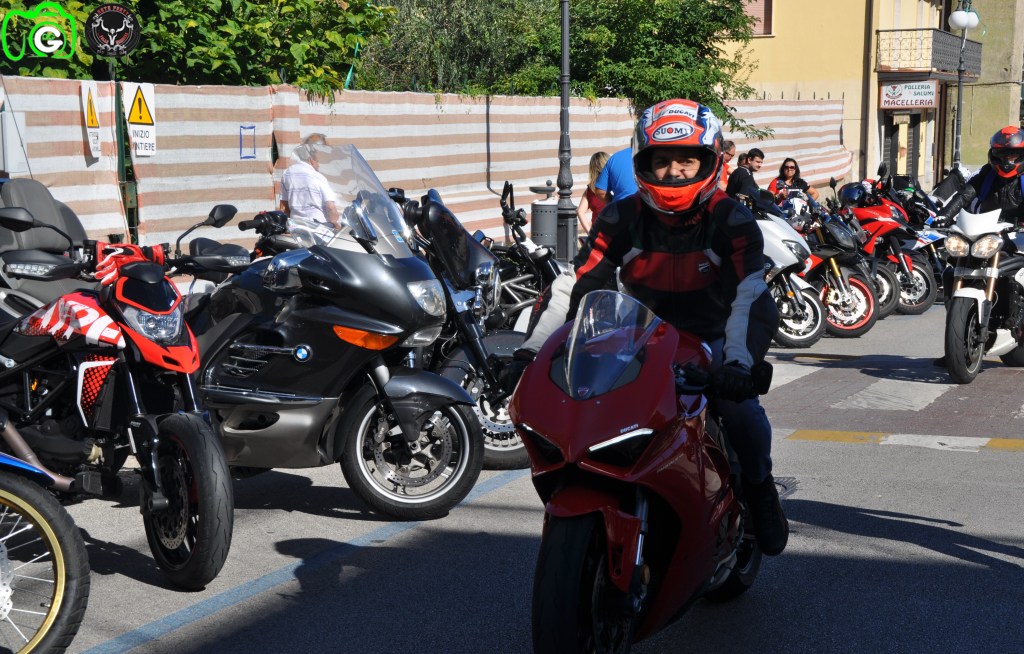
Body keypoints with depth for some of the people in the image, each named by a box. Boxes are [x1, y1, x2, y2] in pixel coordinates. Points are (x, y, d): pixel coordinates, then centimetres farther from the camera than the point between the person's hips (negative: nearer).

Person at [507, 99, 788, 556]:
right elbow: (570, 286, -10)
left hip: (711, 343, -2)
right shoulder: (622, 219, -8)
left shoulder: (731, 221, -14)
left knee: (744, 413, -25)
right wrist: (529, 352, -21)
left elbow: (752, 298, -25)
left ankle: (759, 492, 7)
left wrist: (738, 363, -42)